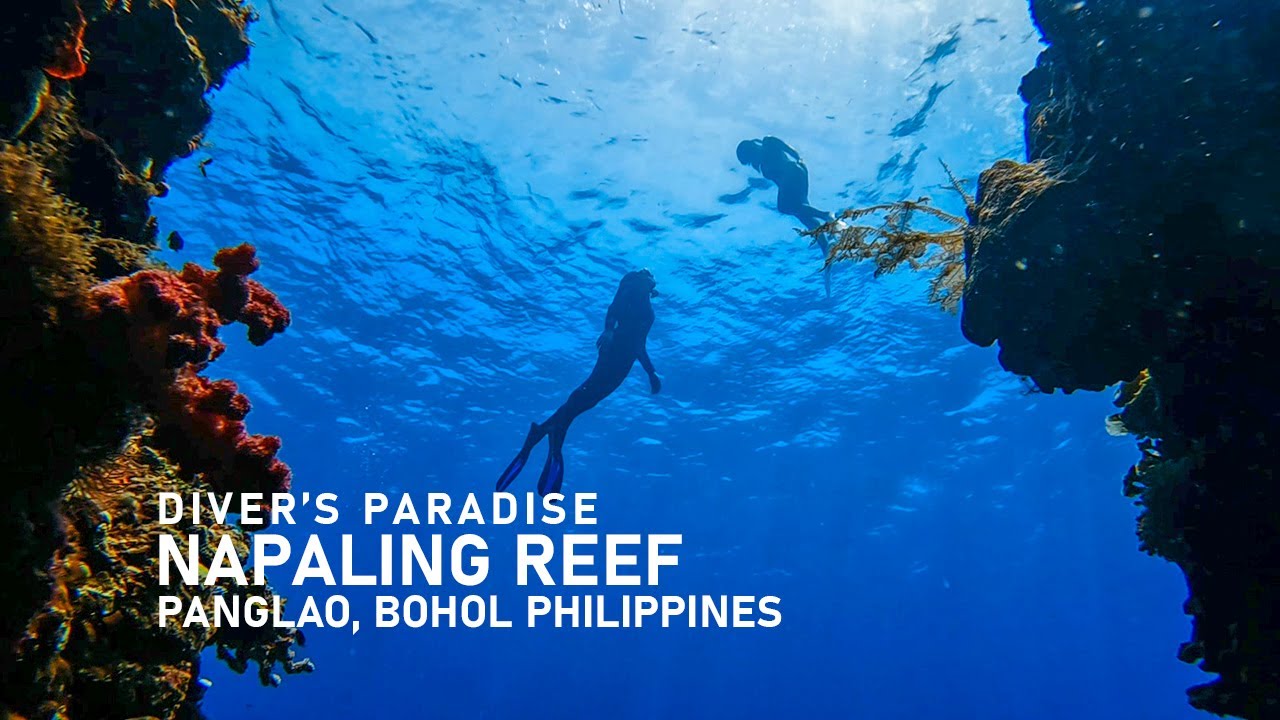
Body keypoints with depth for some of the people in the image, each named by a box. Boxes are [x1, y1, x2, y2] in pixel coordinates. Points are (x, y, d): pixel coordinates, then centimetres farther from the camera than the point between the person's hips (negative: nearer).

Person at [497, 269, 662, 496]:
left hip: (625, 358, 7)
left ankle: (542, 430, -11)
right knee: (592, 389, -24)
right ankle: (556, 432, -34)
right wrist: (609, 329, -26)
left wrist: (652, 373, 29)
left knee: (589, 396, -7)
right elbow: (615, 306, -7)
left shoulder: (646, 307, 36)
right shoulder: (632, 286, 14)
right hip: (617, 345, -7)